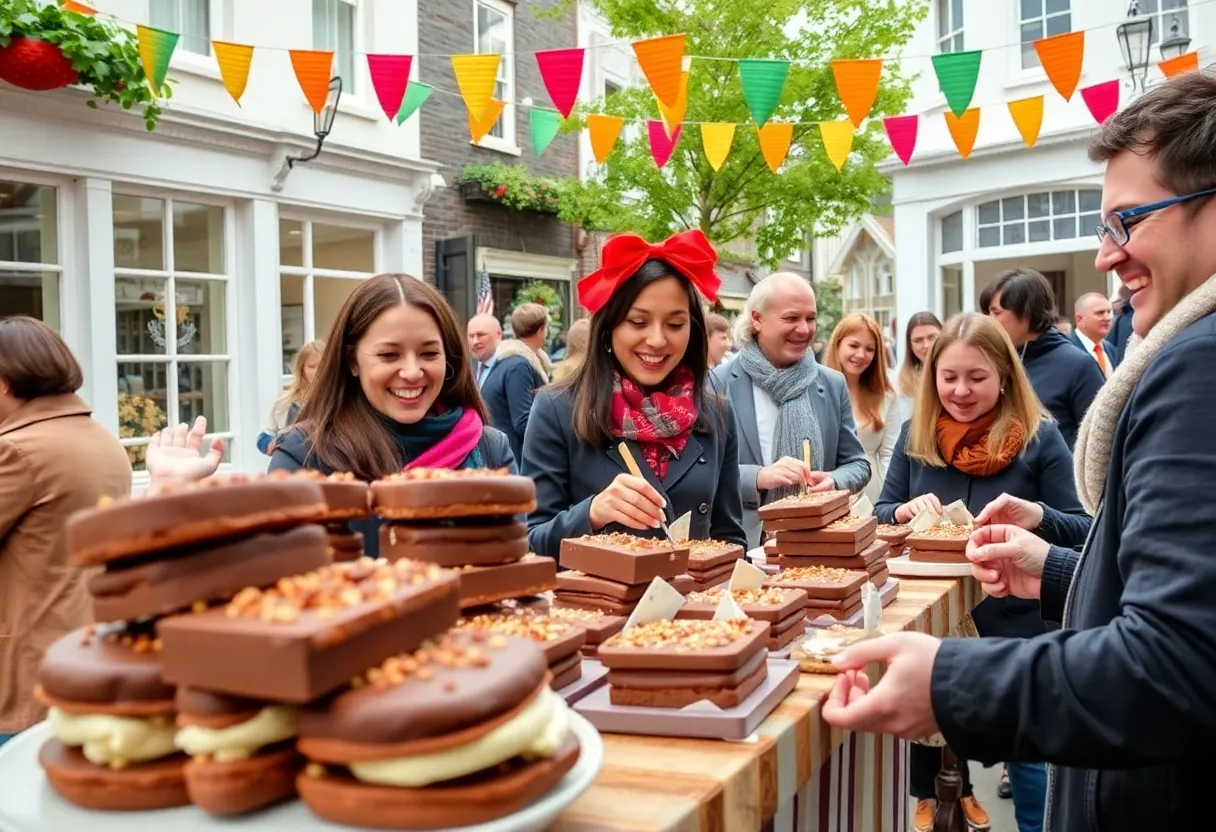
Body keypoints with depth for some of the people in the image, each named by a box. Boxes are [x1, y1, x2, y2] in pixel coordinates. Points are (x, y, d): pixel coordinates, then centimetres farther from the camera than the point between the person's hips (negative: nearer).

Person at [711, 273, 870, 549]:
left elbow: (857, 464, 15)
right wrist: (757, 477, -20)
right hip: (742, 543, -3)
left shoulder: (833, 384, 11)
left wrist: (833, 483, -6)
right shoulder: (718, 383, 0)